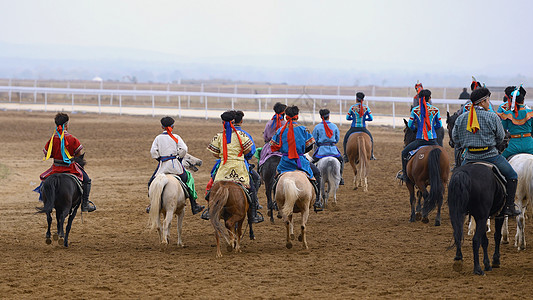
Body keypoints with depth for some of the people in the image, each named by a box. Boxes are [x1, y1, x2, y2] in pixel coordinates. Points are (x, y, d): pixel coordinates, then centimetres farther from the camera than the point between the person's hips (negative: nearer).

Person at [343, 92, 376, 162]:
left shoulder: (352, 107, -8)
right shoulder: (366, 107, -5)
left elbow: (347, 118, 1)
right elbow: (371, 118, -4)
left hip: (354, 128, -1)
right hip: (363, 128, 1)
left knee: (345, 139, 22)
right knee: (370, 138, 29)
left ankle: (345, 156, 13)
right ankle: (371, 155, 26)